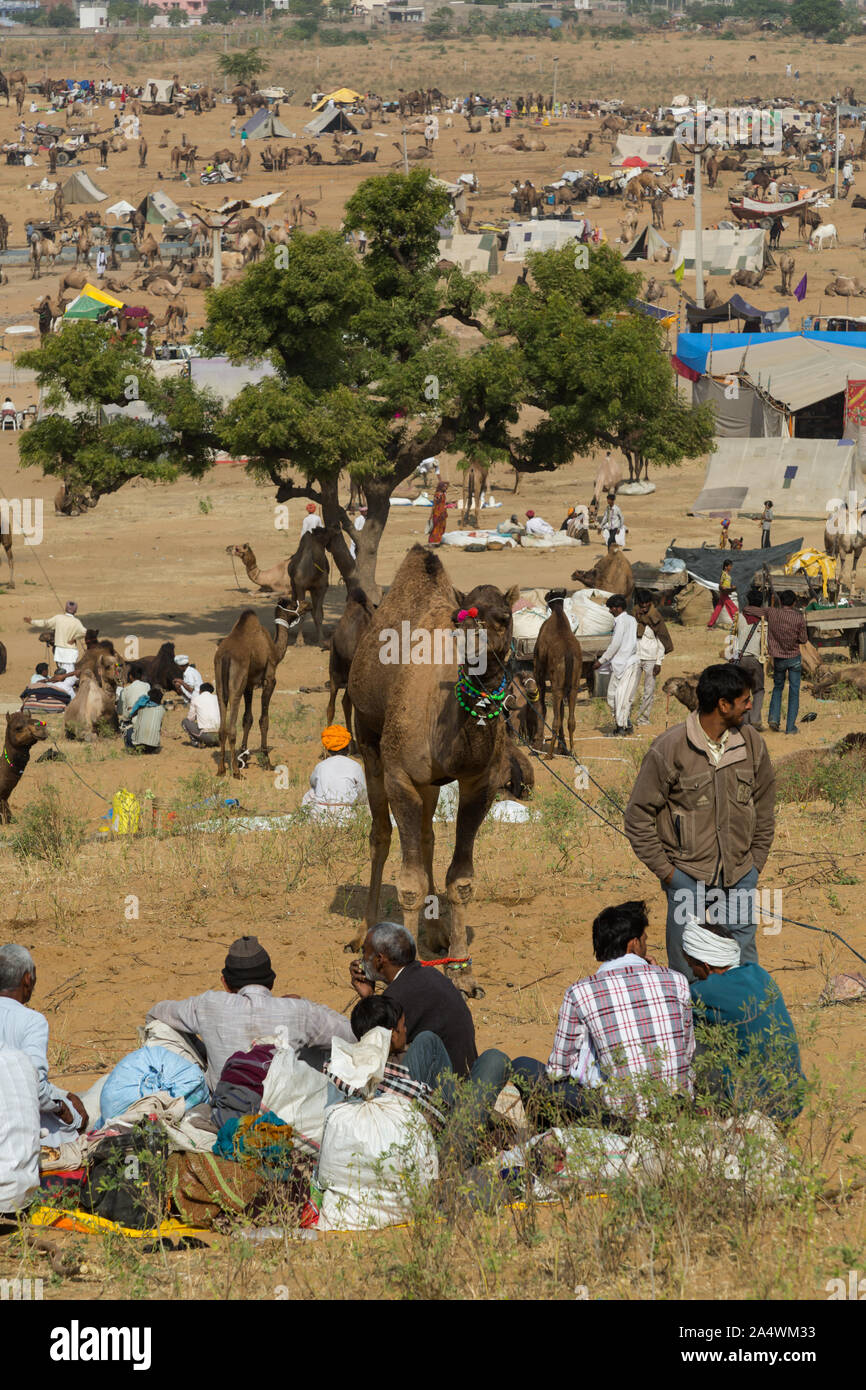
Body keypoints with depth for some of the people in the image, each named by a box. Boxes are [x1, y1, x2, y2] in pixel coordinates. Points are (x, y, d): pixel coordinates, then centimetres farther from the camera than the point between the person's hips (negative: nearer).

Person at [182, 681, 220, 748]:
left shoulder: (195, 699, 4)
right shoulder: (216, 698, 14)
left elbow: (190, 718, 11)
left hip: (205, 735, -4)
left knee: (184, 721, 20)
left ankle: (196, 742, 4)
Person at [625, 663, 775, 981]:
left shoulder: (752, 745, 0)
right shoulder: (669, 749, -13)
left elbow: (764, 810, 13)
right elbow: (638, 815, -7)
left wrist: (755, 862, 8)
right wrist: (665, 870, -7)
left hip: (739, 877, 3)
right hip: (688, 877, -3)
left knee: (743, 960, 8)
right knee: (686, 966, 3)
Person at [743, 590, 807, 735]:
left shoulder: (771, 613, -10)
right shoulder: (799, 618, -13)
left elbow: (748, 609, -8)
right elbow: (804, 639, -4)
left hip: (778, 658, 2)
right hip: (794, 658, -2)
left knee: (778, 688, 22)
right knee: (794, 691, 6)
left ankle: (774, 717, 3)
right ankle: (790, 727, 3)